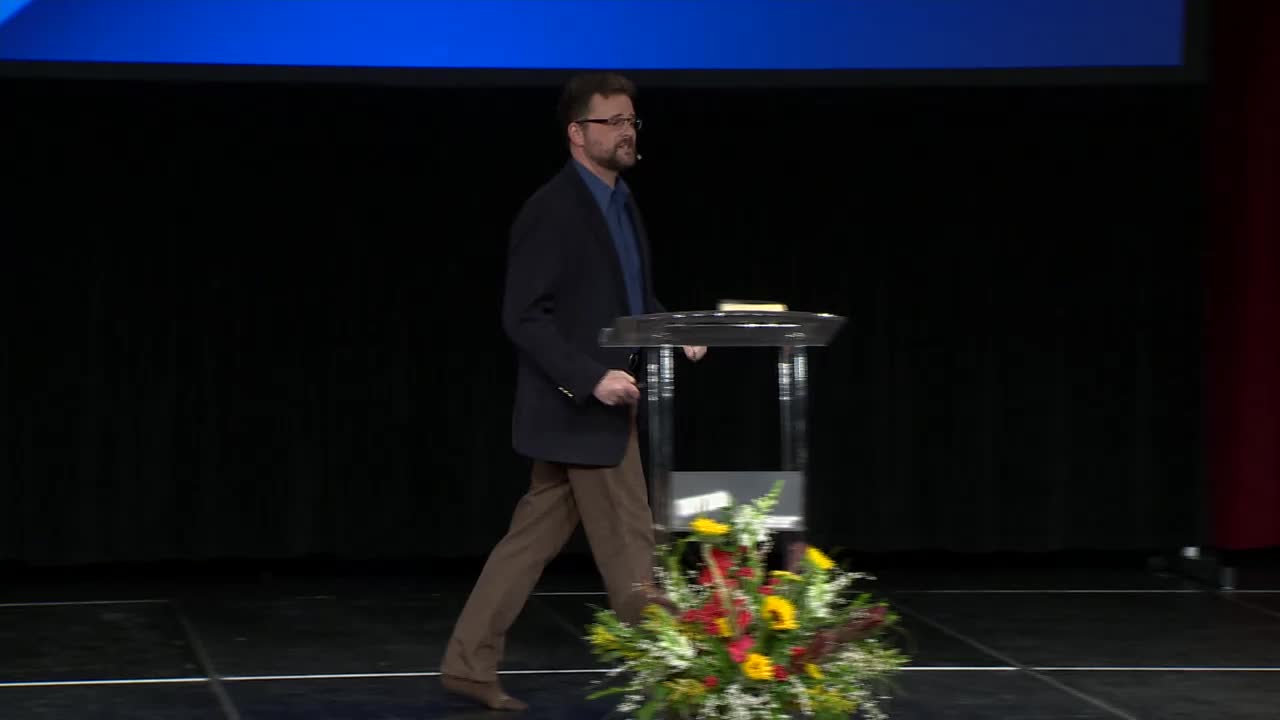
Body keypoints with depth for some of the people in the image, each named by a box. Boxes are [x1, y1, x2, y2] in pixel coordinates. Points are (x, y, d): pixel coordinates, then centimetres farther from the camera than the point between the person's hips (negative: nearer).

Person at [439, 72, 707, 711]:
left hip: (599, 411, 9)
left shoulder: (621, 204, 14)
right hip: (579, 412, -9)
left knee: (534, 537, 11)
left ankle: (470, 664, 17)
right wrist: (591, 378, -24)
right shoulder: (551, 210, -15)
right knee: (629, 552, -3)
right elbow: (523, 317, -19)